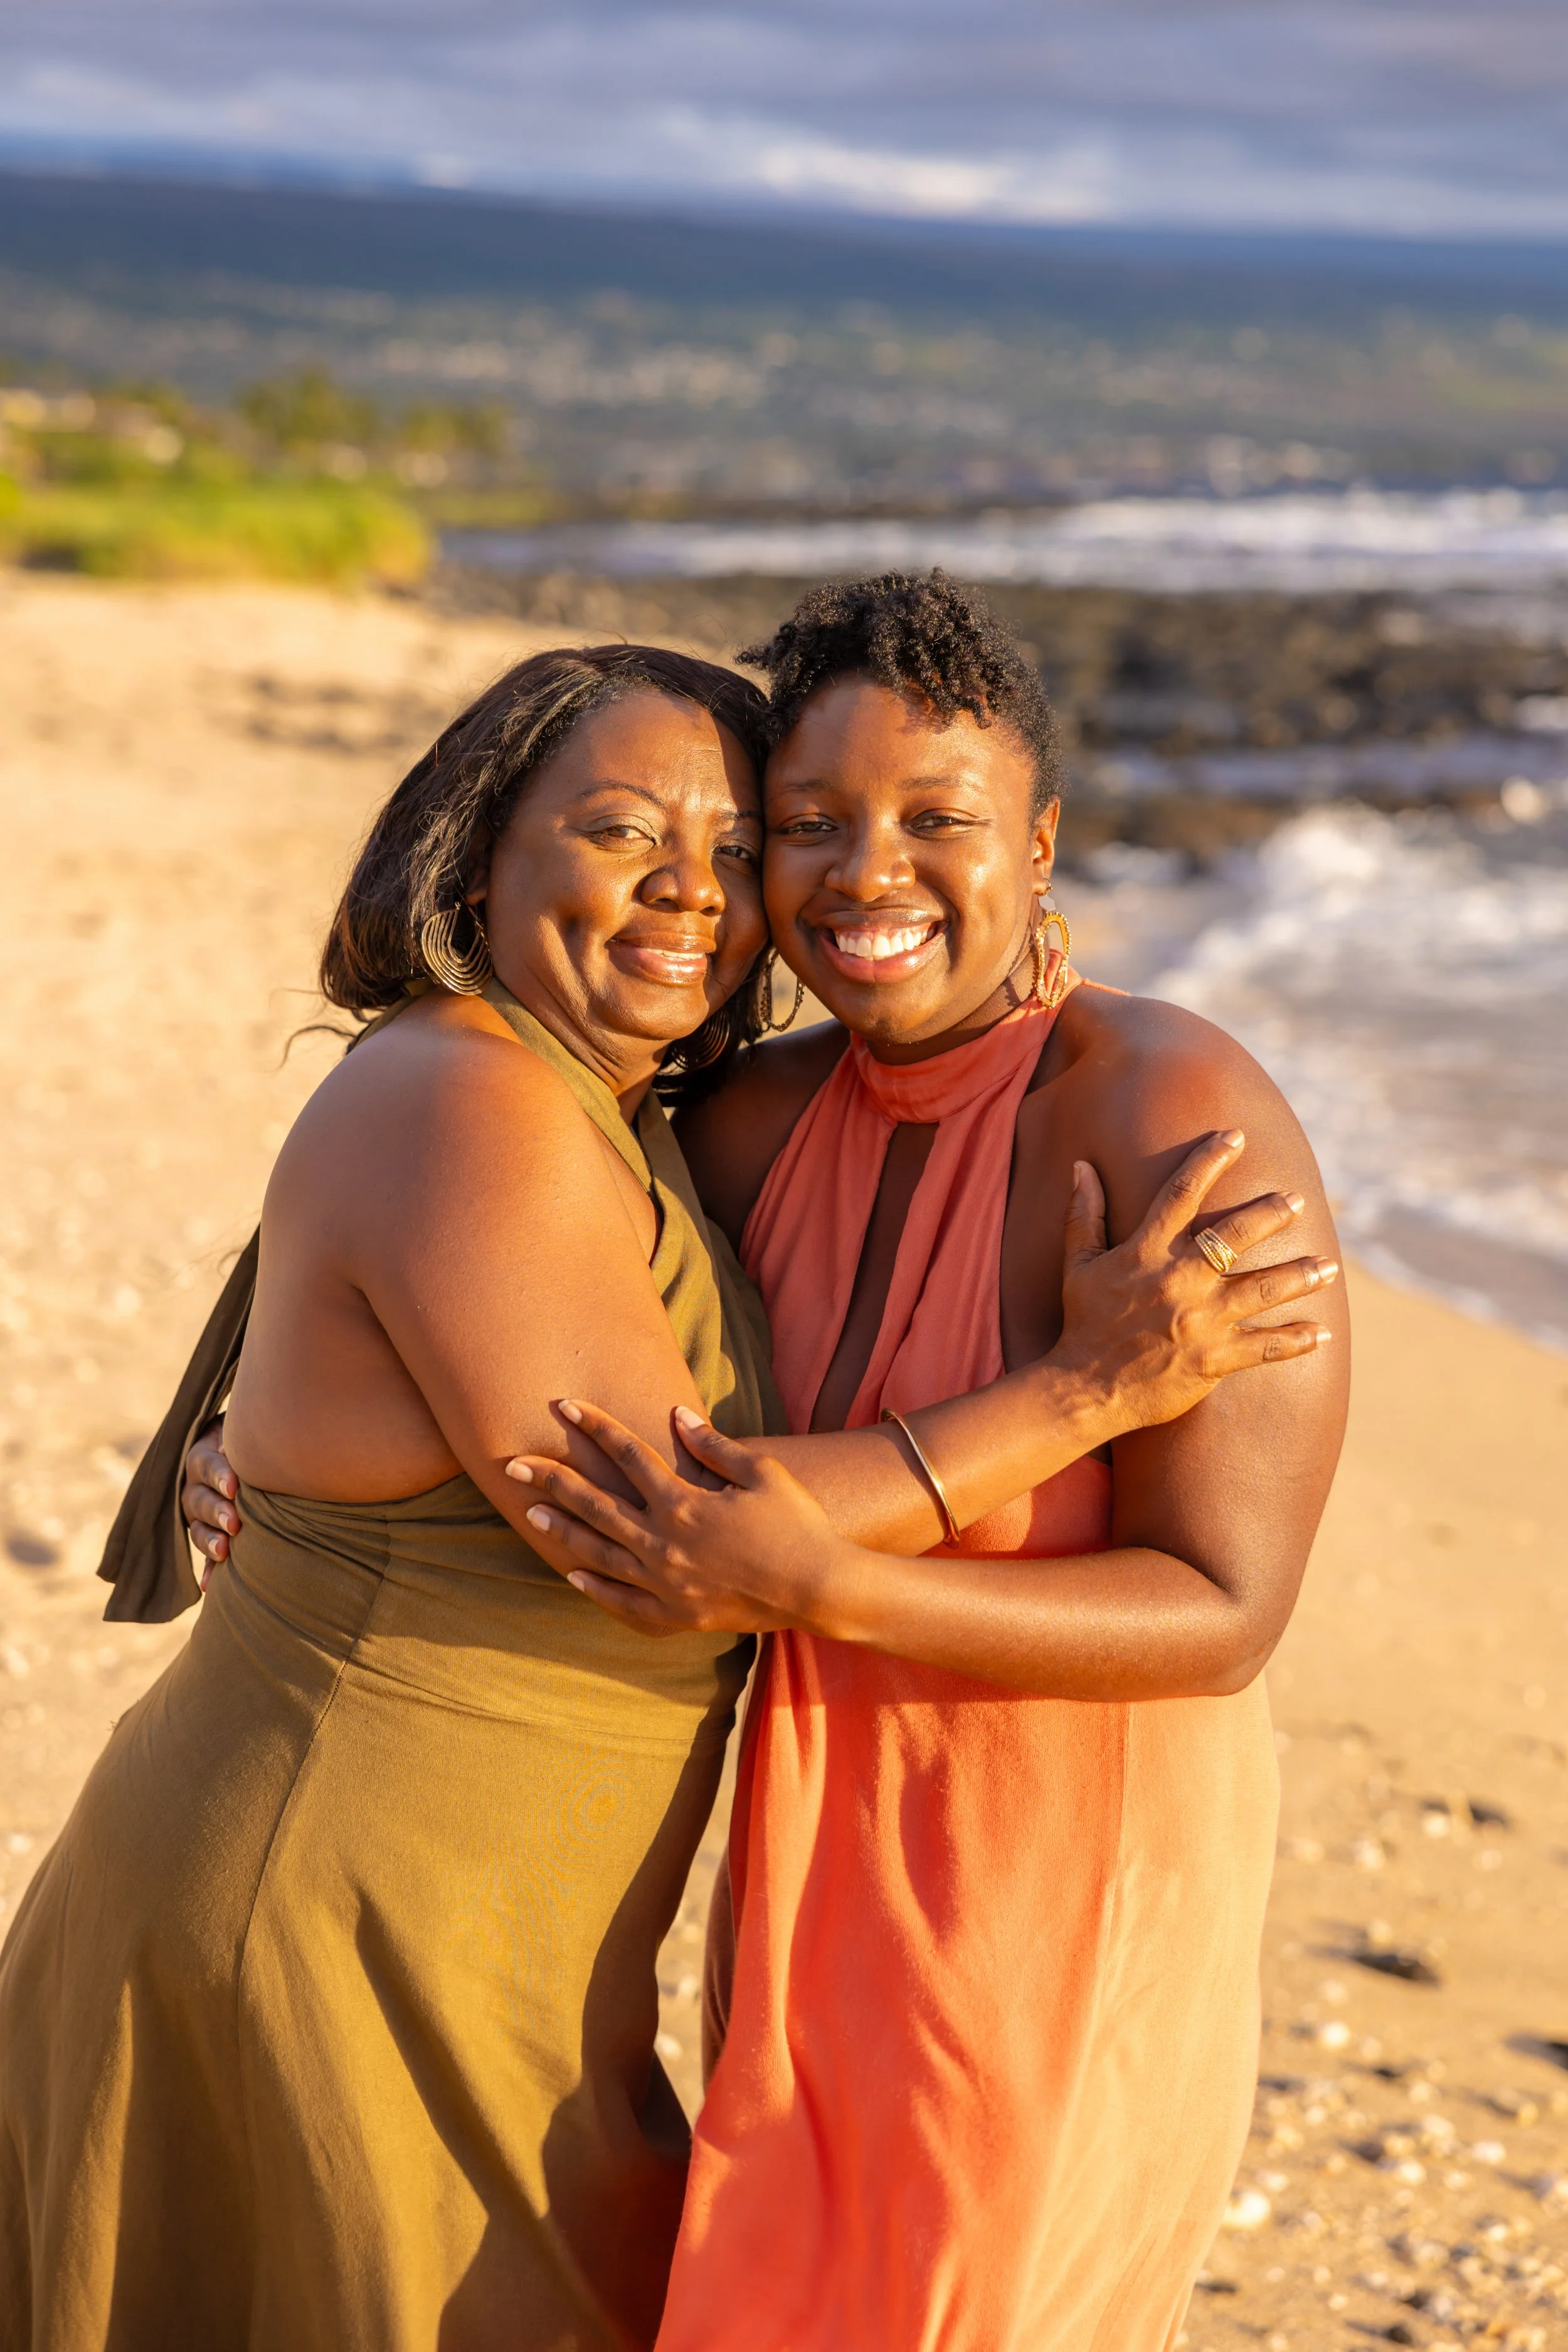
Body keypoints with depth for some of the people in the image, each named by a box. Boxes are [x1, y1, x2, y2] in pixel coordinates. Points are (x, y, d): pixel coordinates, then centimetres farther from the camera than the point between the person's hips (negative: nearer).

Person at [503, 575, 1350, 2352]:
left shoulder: (1177, 1121, -22)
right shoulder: (760, 1123, -2)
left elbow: (1222, 1612, -23)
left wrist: (817, 1587, -32)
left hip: (1059, 1897, -7)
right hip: (824, 1856, 7)